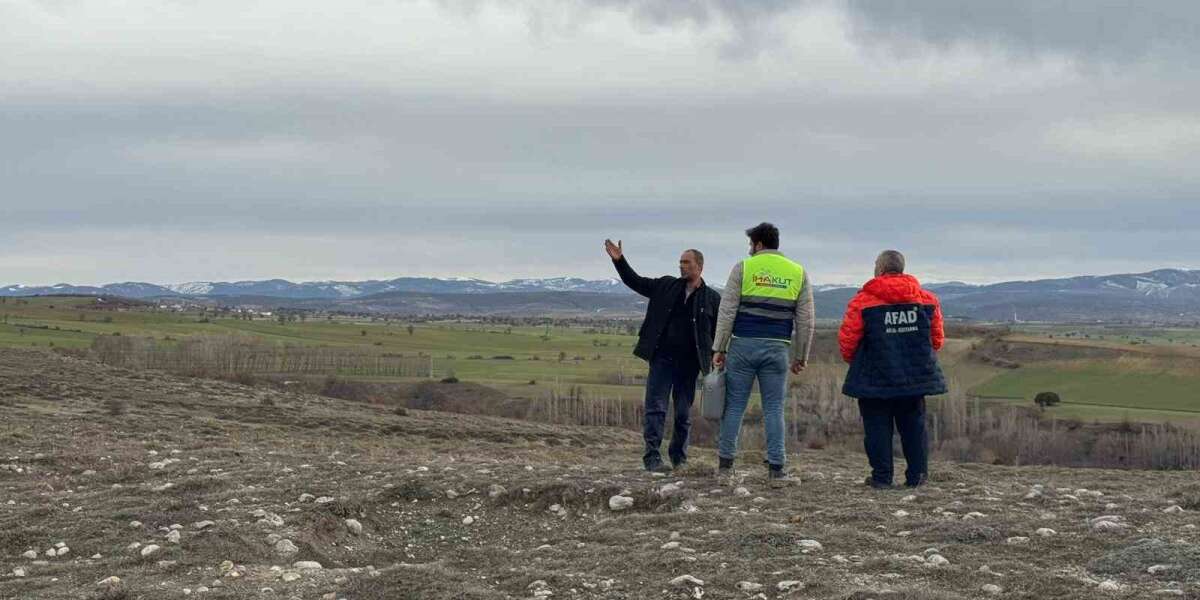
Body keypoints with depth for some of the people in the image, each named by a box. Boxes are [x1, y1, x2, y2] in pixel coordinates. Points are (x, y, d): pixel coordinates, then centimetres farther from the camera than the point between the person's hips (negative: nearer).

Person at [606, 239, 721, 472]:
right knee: (655, 409, -6)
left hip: (689, 363, 0)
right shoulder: (666, 286, 9)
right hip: (662, 358, 1)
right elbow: (635, 282, 13)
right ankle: (652, 457, -8)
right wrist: (619, 261, 1)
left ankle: (679, 458, 21)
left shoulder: (712, 299, 4)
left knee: (683, 414, 8)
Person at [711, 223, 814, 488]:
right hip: (778, 349, 1)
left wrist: (719, 349, 1)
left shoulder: (743, 268, 1)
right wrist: (801, 356, 15)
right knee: (774, 409, 5)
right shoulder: (799, 273, 9)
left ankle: (725, 466, 6)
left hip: (743, 346, -1)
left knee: (734, 406, 5)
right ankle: (775, 470, 2)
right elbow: (805, 321, 8)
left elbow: (727, 313, -2)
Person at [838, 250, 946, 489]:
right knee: (914, 425, 12)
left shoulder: (862, 301, -9)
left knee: (878, 427, 4)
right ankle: (917, 475, 11)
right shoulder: (927, 300, 3)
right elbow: (937, 339, 10)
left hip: (875, 377, -3)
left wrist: (852, 359, 14)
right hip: (916, 377, 3)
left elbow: (847, 339, -7)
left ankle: (882, 477, 3)